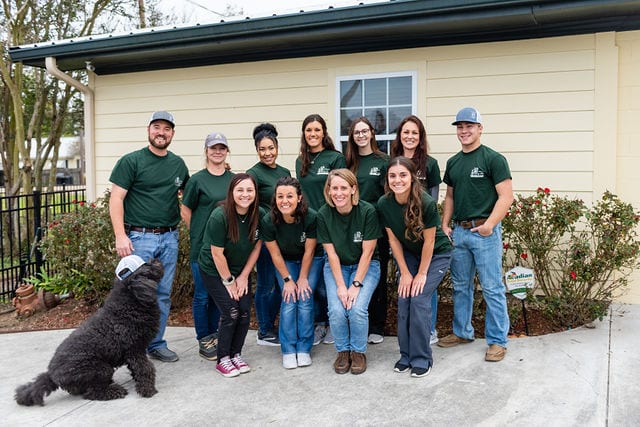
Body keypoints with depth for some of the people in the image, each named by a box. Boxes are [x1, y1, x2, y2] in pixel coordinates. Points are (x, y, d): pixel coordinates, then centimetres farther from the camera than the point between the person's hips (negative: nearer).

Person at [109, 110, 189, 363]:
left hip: (169, 238, 5)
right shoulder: (131, 161, -4)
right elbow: (116, 199, -7)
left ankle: (157, 345, 23)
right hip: (140, 237, -5)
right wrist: (120, 236, -15)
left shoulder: (178, 164, 11)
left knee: (163, 295, 11)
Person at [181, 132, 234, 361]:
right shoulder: (197, 179, -6)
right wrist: (200, 232, 0)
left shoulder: (234, 178, 6)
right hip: (202, 246, -4)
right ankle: (203, 341, 16)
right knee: (202, 295, 3)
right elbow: (185, 211, 0)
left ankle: (213, 334, 28)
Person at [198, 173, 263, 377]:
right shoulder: (219, 216, -26)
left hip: (241, 270, 5)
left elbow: (256, 247, -3)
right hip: (214, 271, -5)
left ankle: (236, 354, 17)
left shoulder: (258, 215, -12)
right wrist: (228, 281, -13)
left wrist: (243, 277, -3)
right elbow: (217, 254, -20)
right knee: (231, 313, -11)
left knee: (245, 312, -3)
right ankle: (223, 359, 7)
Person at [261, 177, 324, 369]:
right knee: (289, 302, -11)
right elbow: (275, 254, -13)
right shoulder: (268, 221, -25)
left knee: (305, 301, -11)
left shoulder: (311, 217, -30)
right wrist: (287, 279, -10)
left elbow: (309, 251, -18)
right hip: (286, 262, 1)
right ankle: (288, 351, 2)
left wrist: (303, 278, -11)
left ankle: (304, 349, 4)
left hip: (311, 260, -1)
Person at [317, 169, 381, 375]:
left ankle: (358, 351, 4)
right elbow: (331, 253, -9)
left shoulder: (368, 211, -19)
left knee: (358, 308, -22)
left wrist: (356, 284, -19)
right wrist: (340, 285, -16)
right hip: (336, 267, 2)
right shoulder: (324, 214, -13)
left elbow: (367, 252, -15)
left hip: (365, 266, -1)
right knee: (336, 310, -20)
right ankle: (343, 351, 7)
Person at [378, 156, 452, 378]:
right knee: (403, 301, -6)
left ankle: (422, 359, -1)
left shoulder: (427, 203, -30)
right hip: (408, 254, 4)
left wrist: (422, 273, -13)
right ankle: (406, 355, 10)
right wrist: (404, 273, -6)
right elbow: (393, 239, -7)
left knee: (419, 299, -14)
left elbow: (429, 241, -19)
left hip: (436, 255, -4)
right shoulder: (384, 204, -17)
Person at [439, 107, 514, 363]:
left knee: (492, 289, -1)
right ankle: (462, 332, 30)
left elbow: (506, 197, -11)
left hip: (485, 232, -6)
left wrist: (489, 223, -20)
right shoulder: (453, 162, 14)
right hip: (458, 232, 7)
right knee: (460, 286, 15)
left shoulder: (493, 159, -6)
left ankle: (497, 341, 10)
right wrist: (444, 224, 10)